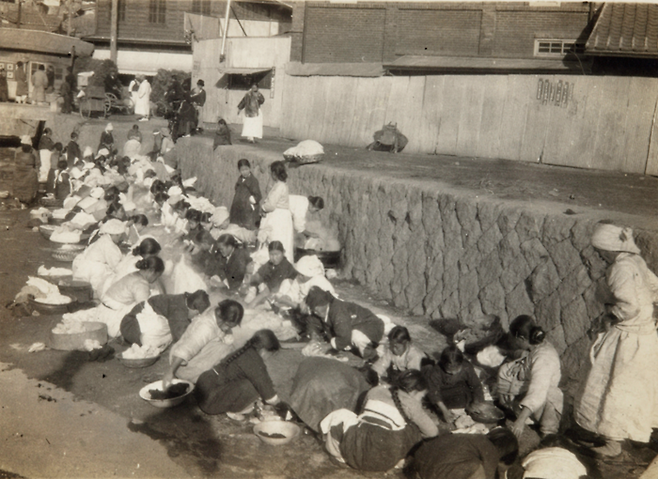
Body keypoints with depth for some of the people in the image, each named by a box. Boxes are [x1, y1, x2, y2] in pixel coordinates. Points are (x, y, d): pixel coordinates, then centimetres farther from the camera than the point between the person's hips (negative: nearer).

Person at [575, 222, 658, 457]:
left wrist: (610, 310, -11)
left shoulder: (621, 268, -24)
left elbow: (629, 307, -27)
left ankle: (612, 443, 13)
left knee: (616, 388, 2)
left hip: (628, 338, -9)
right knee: (639, 385, 23)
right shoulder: (635, 261, 3)